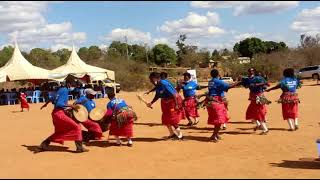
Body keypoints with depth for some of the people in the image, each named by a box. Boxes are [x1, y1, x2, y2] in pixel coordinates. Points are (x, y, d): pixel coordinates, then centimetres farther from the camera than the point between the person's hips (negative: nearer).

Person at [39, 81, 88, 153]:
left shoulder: (61, 89, 12)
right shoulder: (65, 90, -14)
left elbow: (53, 98, 25)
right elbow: (59, 104, -22)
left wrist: (46, 104, 41)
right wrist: (70, 106, -18)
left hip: (55, 113, 9)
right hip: (59, 113, -9)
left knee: (60, 131, 23)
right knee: (76, 127, -6)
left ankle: (44, 144, 24)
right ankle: (79, 147, -6)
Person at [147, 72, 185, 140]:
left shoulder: (164, 84, -27)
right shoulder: (157, 86, -1)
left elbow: (173, 94, -26)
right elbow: (157, 96, 12)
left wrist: (176, 105, -26)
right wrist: (151, 103, 4)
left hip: (173, 102, -9)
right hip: (165, 103, 9)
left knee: (173, 120, -5)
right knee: (165, 120, 13)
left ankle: (180, 135, 9)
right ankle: (172, 134, 29)